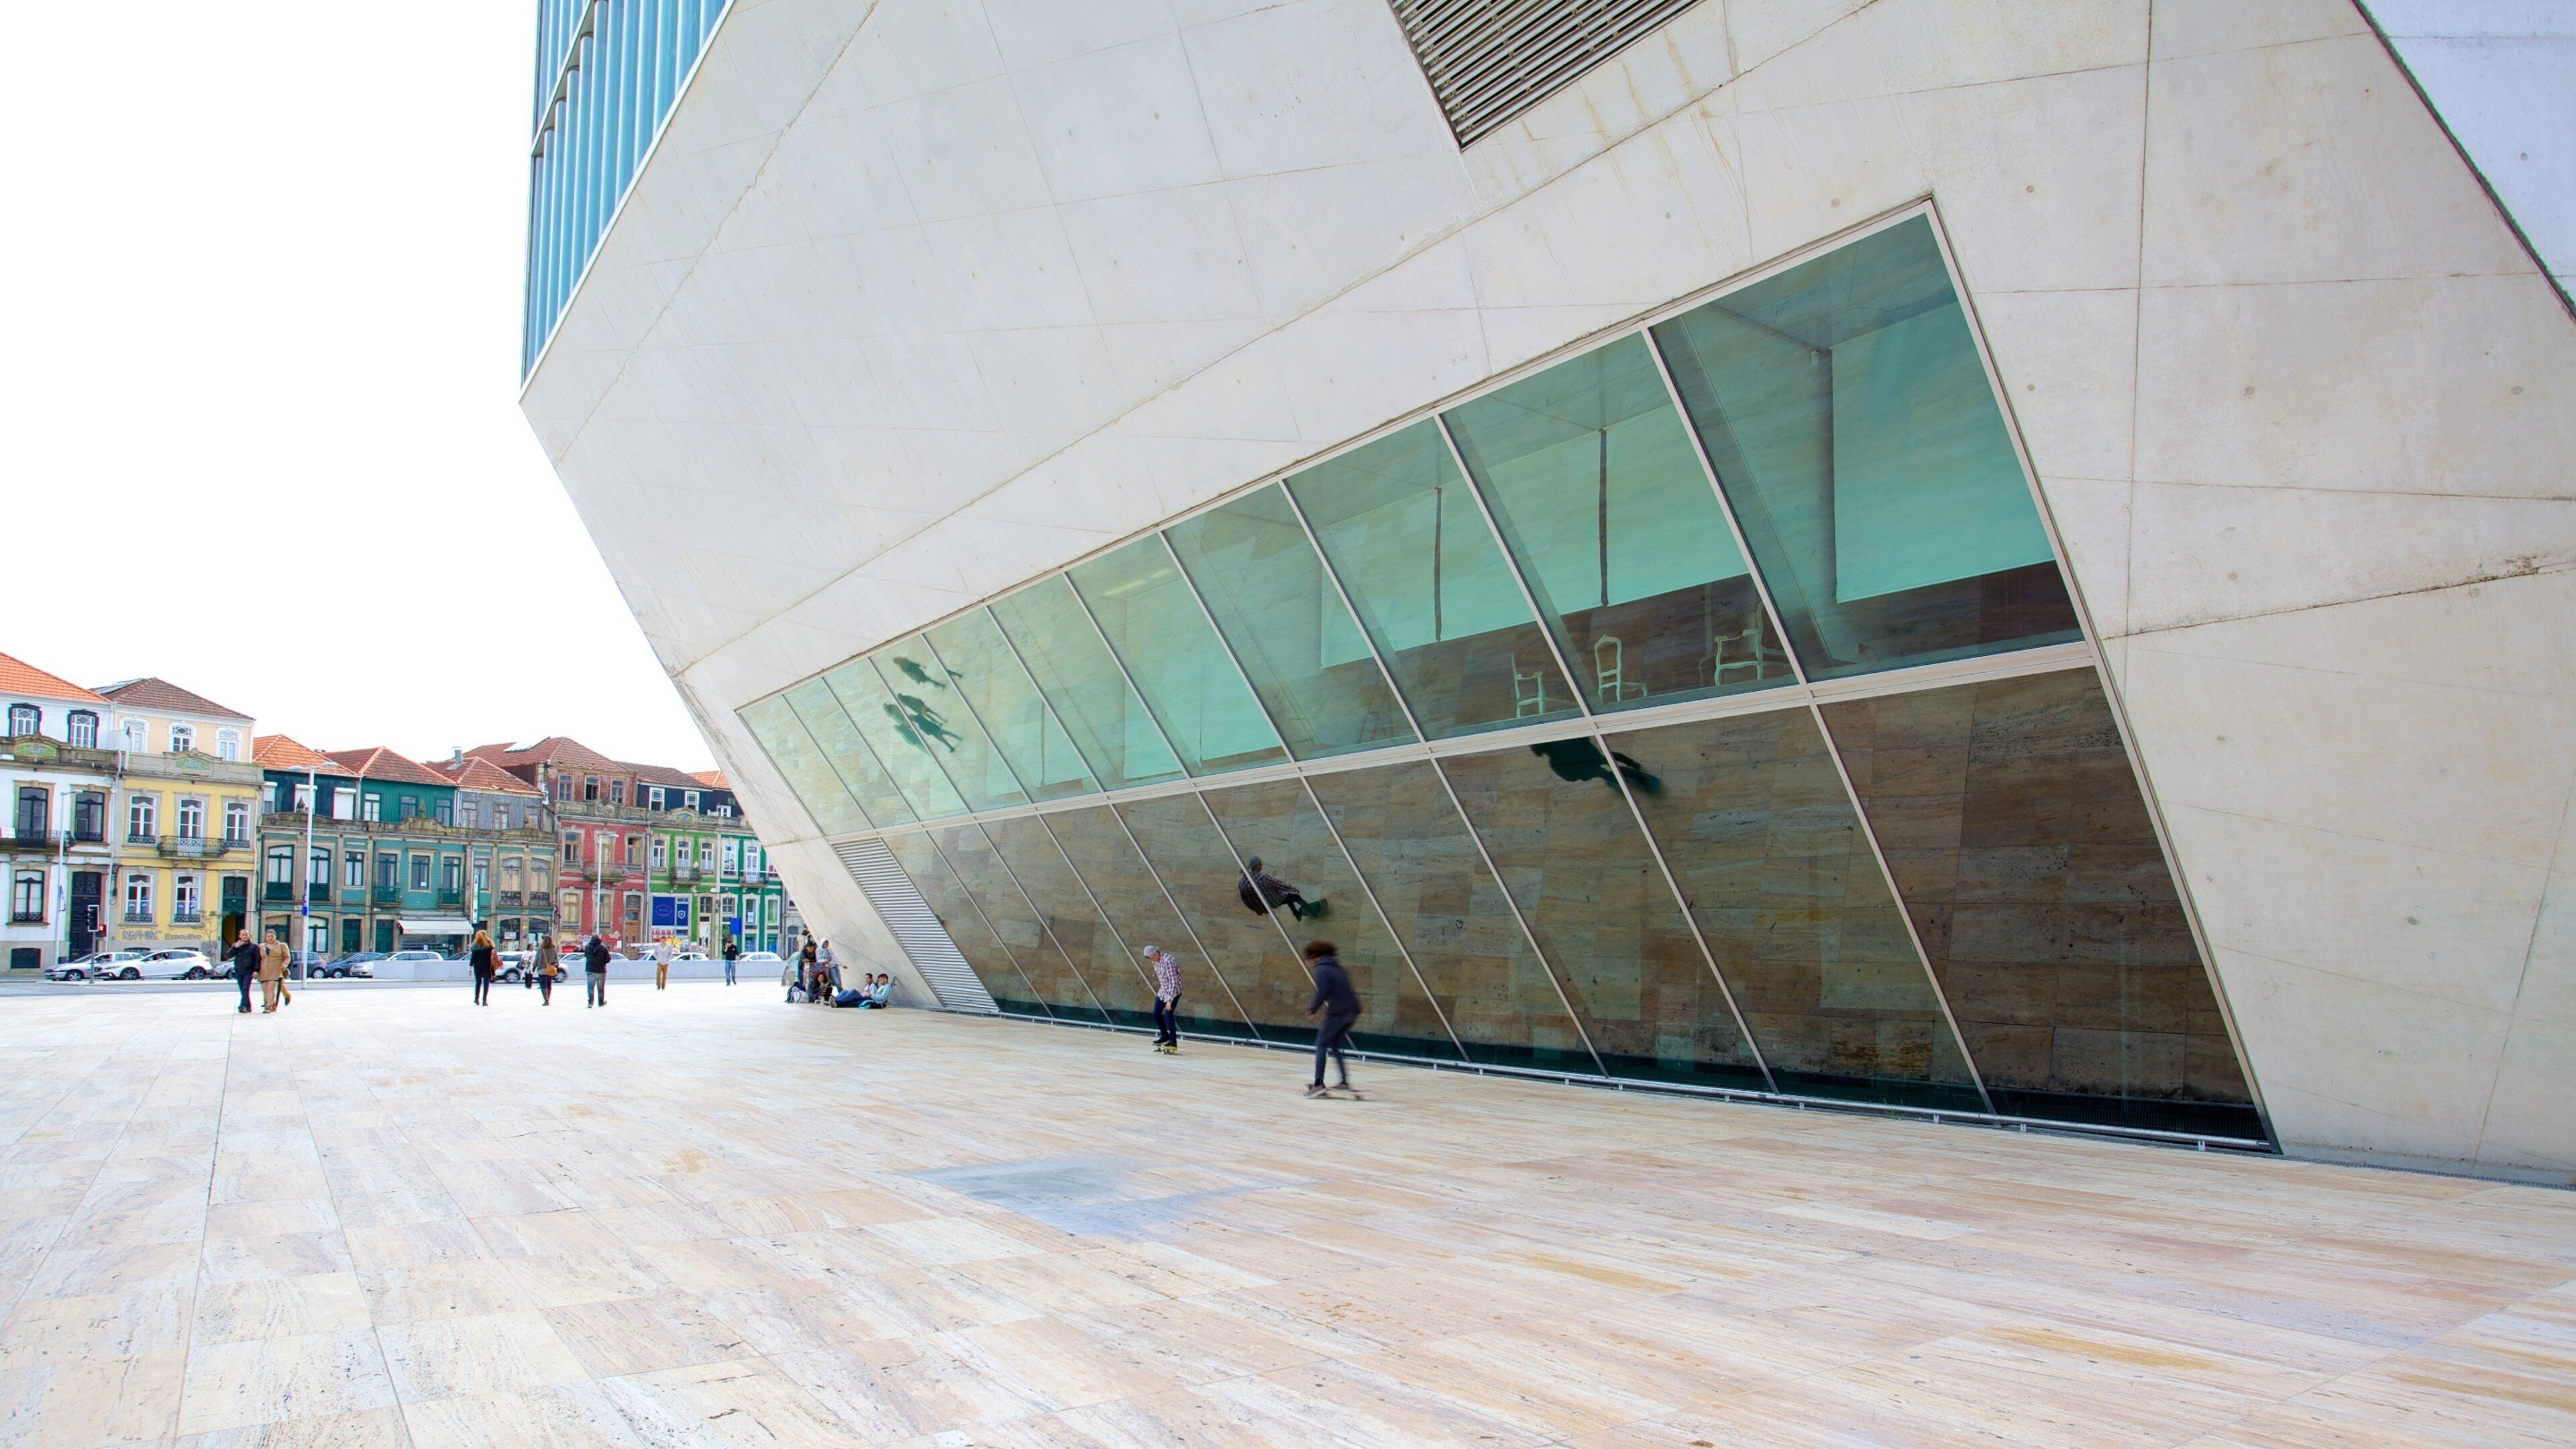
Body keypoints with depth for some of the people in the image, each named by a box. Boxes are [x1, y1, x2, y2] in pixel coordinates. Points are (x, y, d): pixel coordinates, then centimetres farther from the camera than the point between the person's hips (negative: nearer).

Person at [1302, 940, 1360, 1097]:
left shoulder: (1321, 969, -2)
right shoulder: (1338, 968, 22)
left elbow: (1323, 992, -14)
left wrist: (1313, 1009, -1)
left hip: (1337, 1012, -8)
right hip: (1352, 1011, 8)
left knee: (1321, 1045, 2)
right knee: (1334, 1046, 19)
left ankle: (1318, 1084, -6)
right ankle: (1345, 1081, 13)